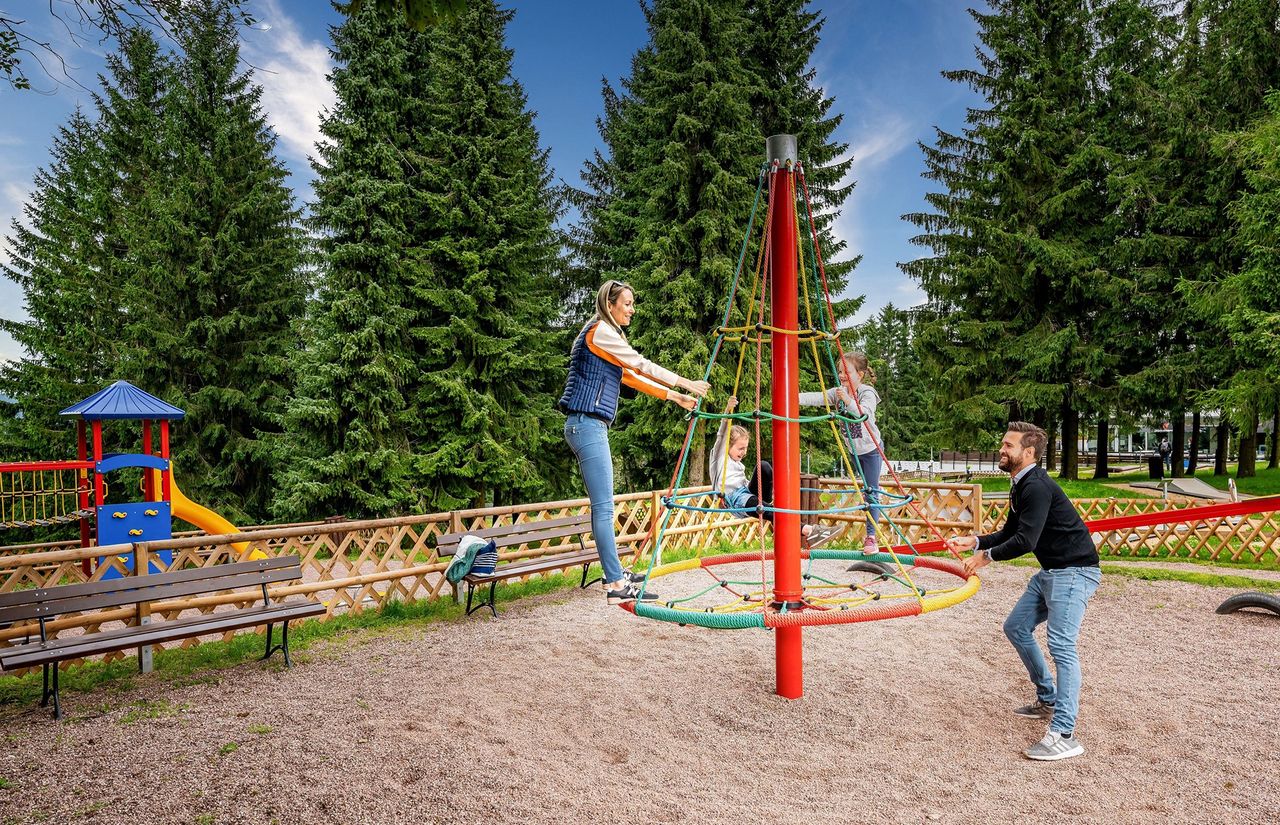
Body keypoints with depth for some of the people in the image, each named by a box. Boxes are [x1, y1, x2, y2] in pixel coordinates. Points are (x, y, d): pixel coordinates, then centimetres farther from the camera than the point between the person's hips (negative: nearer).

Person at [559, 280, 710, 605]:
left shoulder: (605, 335, 23)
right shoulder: (600, 331, -7)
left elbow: (632, 377, 23)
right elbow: (642, 366, -8)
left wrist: (674, 396, 19)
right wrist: (686, 384, -2)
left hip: (590, 426, 10)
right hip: (587, 423, -10)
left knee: (602, 505, 13)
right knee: (603, 506, -12)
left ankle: (615, 573, 20)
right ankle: (617, 586, -11)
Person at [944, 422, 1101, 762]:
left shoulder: (1037, 486, -21)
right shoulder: (1020, 486, 12)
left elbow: (1024, 541, -28)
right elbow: (1010, 532, 19)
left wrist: (986, 556, -15)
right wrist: (973, 541, 6)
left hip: (1075, 570, -11)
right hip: (1051, 570, 11)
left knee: (1061, 644, -17)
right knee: (1016, 627, 16)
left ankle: (1064, 735, -15)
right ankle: (1048, 700, 29)